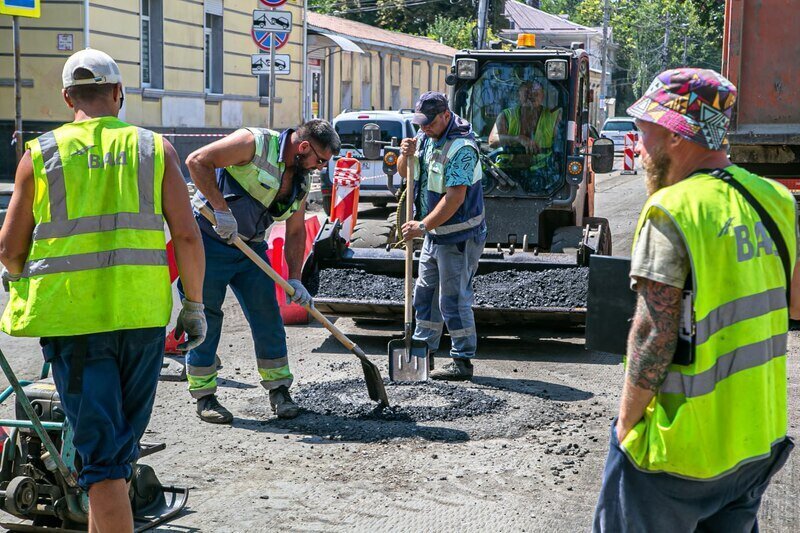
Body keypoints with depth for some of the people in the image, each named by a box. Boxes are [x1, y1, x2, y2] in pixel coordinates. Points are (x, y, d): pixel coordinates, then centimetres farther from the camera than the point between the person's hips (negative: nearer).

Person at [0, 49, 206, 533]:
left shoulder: (41, 154, 2)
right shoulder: (154, 149, 3)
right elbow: (187, 236, -3)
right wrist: (195, 304, 8)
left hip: (69, 315, -1)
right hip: (142, 312, 2)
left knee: (101, 449, 1)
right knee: (124, 439, 20)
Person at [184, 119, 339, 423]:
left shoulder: (300, 180, 7)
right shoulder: (256, 143, -17)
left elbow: (296, 231, 13)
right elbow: (198, 161, -24)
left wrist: (294, 278, 3)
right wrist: (221, 209, -28)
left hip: (250, 247, 7)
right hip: (209, 238, -7)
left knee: (267, 316, 3)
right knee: (205, 316, -2)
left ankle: (279, 391, 14)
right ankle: (203, 395, 9)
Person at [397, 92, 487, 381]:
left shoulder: (461, 147, -22)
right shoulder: (427, 137, 6)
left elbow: (454, 198, -27)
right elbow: (404, 173, 14)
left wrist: (423, 226, -25)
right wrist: (406, 155, -8)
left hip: (459, 235, -9)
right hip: (434, 233, 9)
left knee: (454, 297, -5)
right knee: (425, 292, 15)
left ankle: (463, 361, 4)